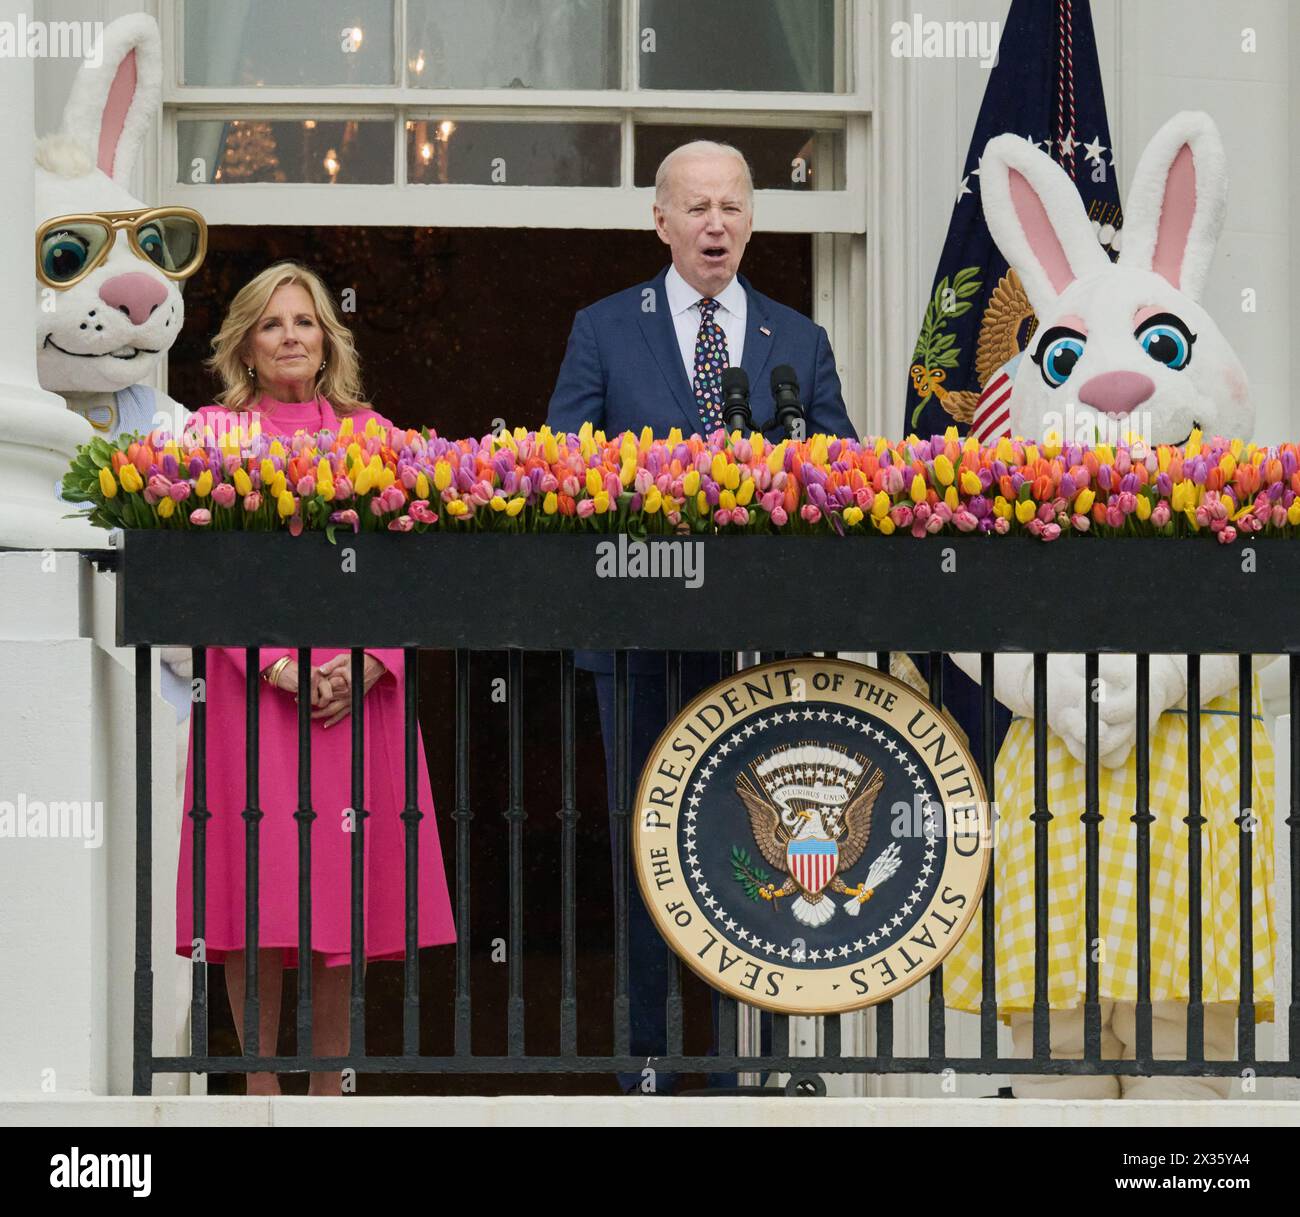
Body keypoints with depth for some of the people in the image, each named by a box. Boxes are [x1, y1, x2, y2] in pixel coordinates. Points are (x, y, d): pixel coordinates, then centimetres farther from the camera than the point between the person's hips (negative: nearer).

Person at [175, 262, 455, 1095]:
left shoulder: (372, 434, 13)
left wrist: (373, 660, -9)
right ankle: (262, 1081, 1)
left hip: (361, 687, 2)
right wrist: (279, 665, -14)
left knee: (350, 873, 1)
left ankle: (329, 1082, 8)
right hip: (254, 684, -2)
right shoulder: (214, 432, 6)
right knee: (258, 879, -5)